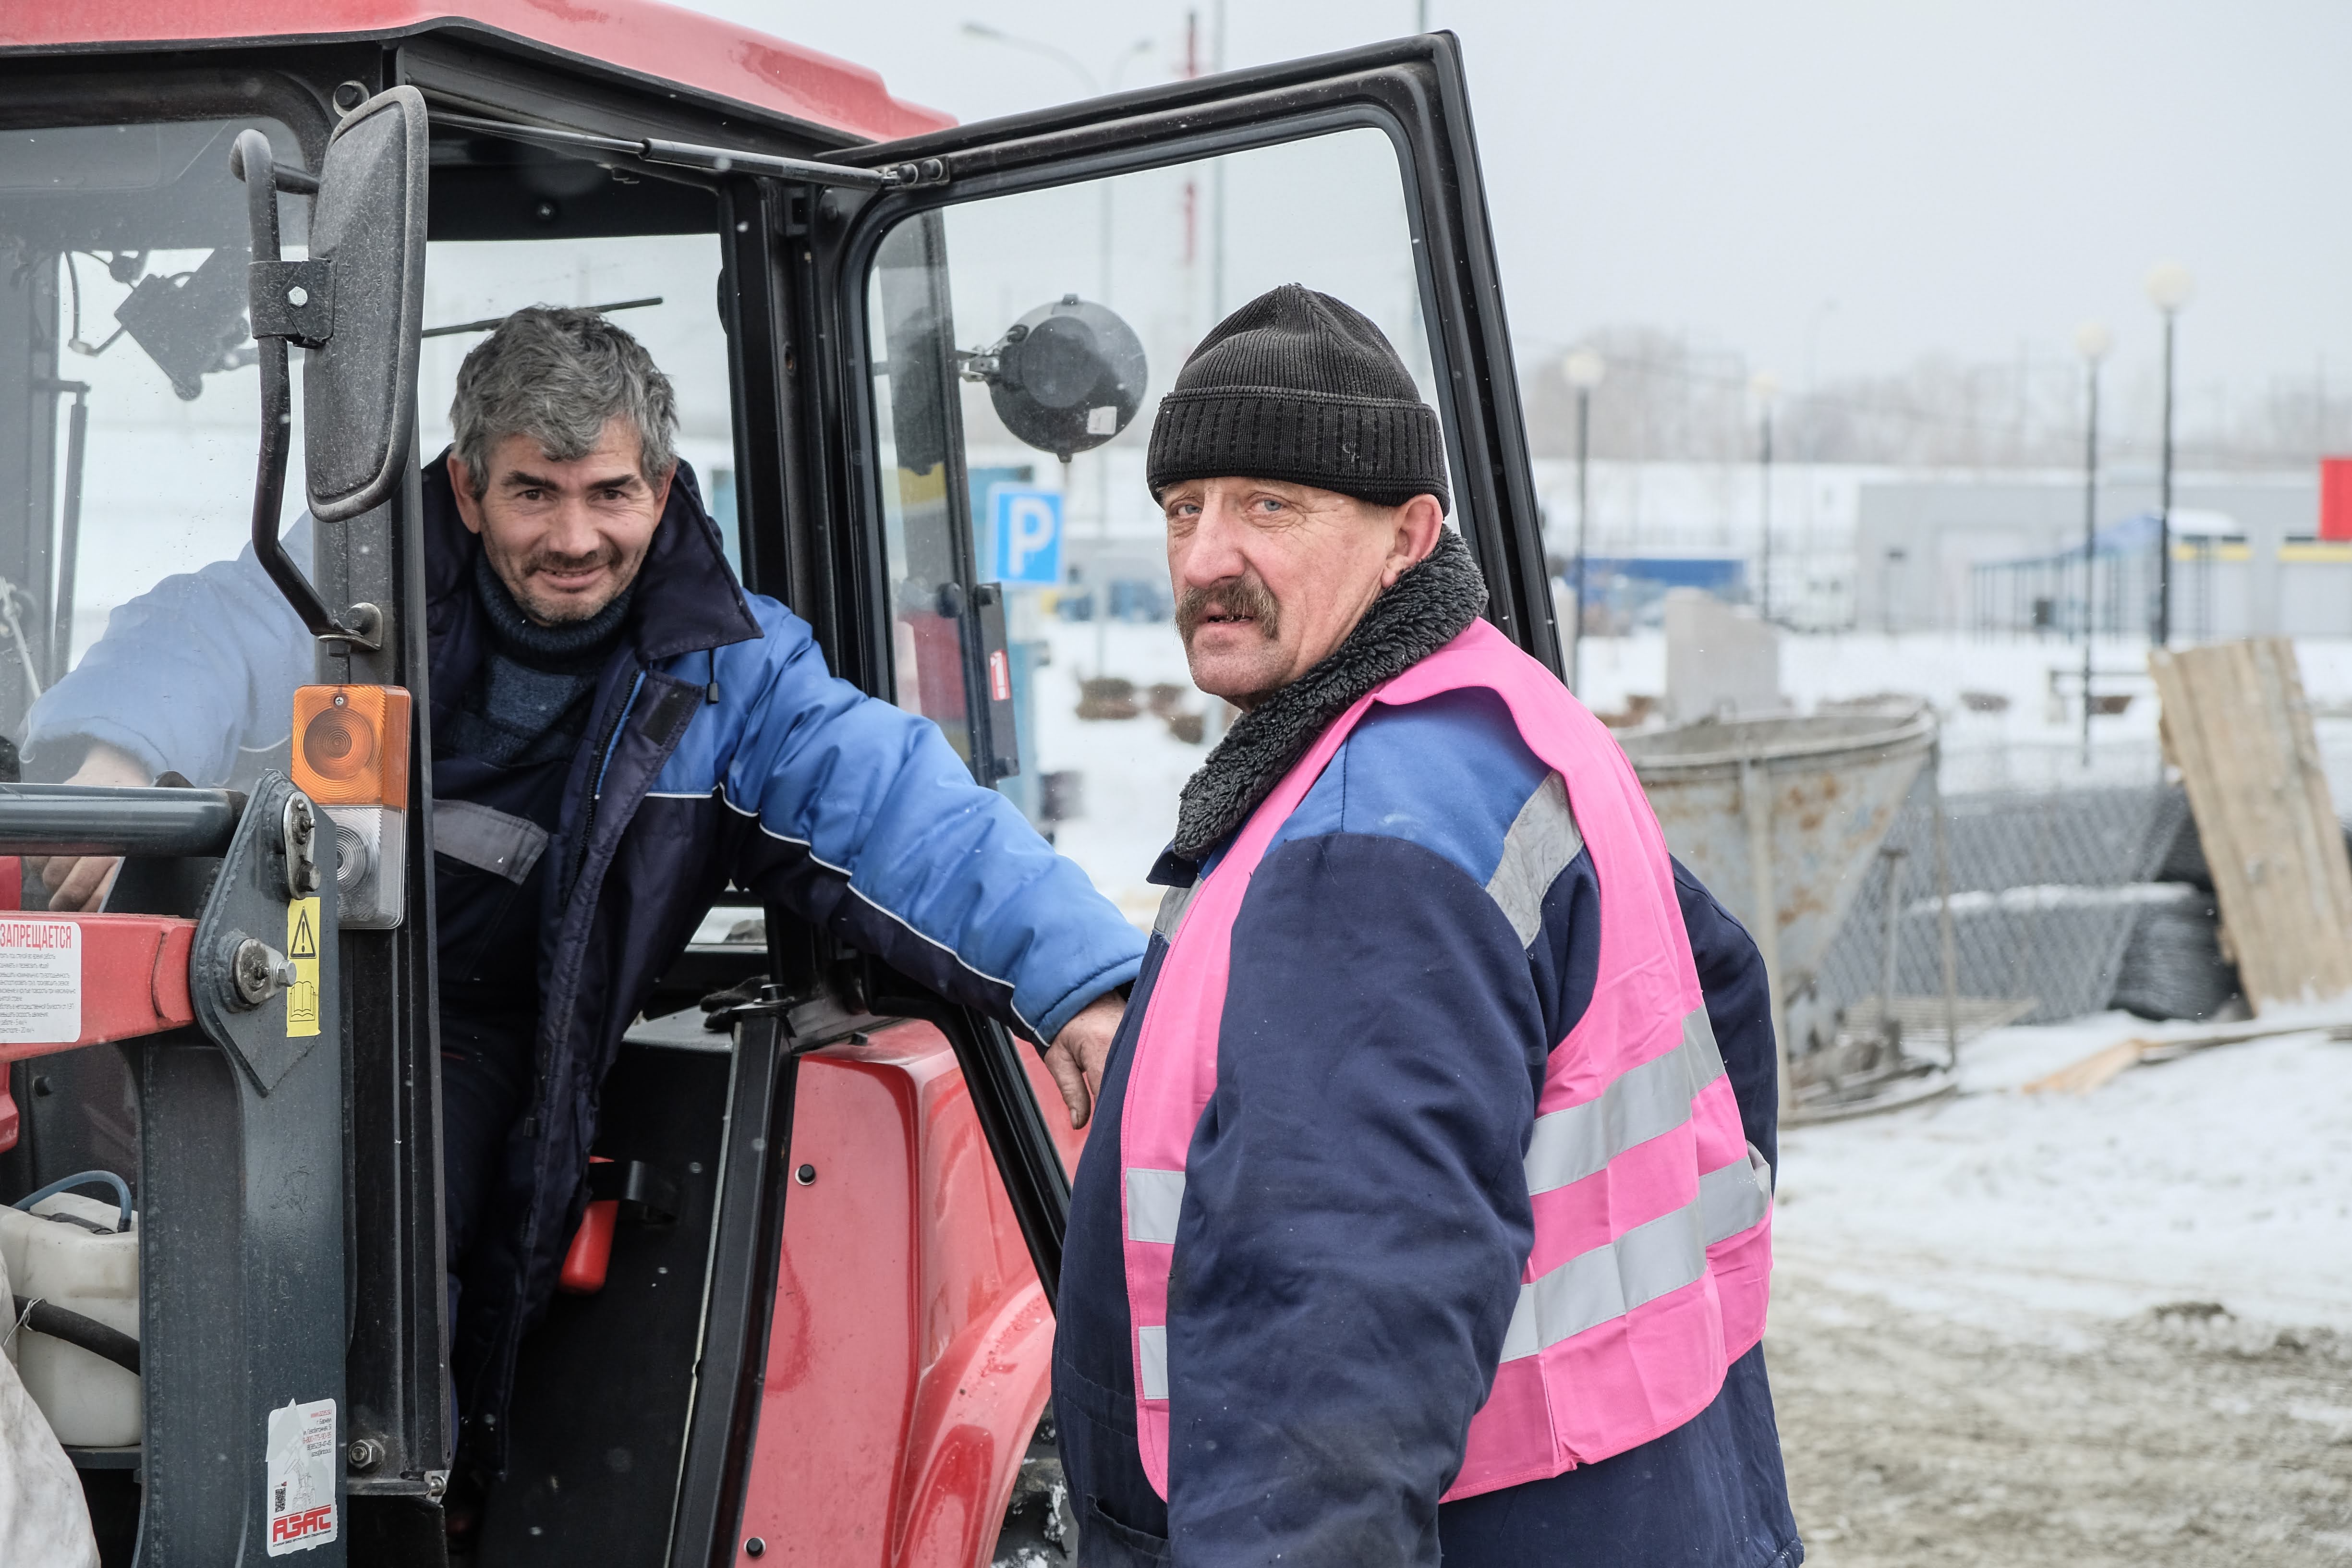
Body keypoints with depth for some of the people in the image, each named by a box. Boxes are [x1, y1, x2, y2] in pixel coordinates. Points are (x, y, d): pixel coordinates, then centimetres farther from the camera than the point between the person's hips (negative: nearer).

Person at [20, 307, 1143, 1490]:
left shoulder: (729, 671, 0)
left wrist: (1082, 979, -25)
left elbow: (909, 816, -10)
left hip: (473, 1034, -1)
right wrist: (115, 753, -44)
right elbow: (219, 633, -20)